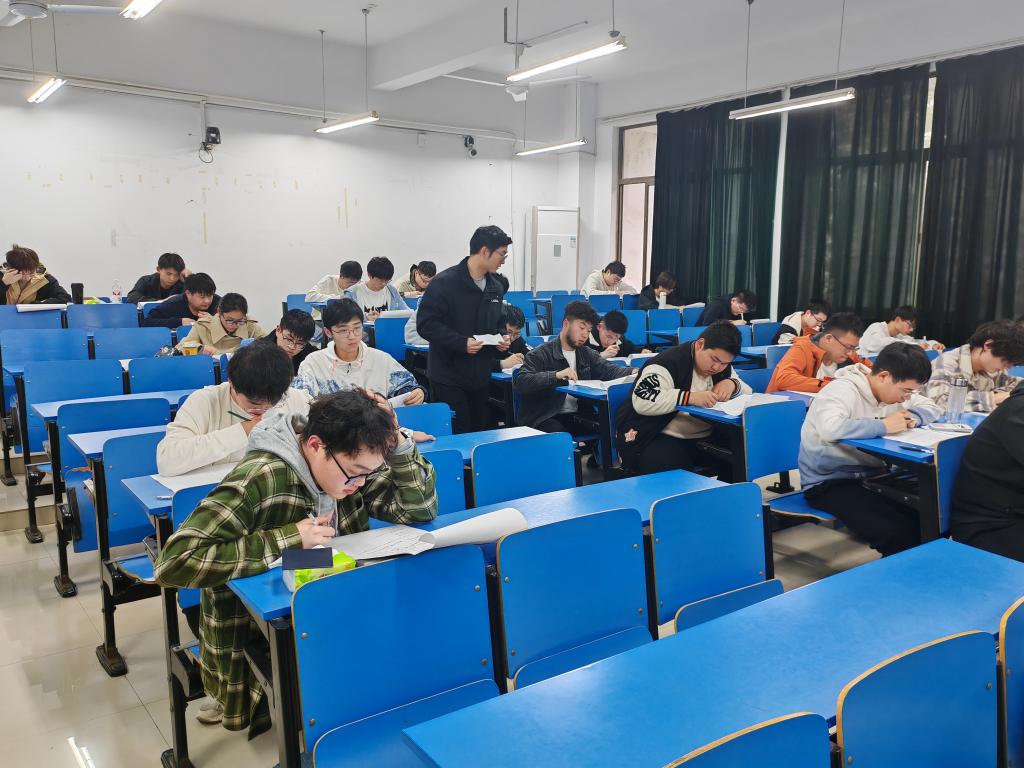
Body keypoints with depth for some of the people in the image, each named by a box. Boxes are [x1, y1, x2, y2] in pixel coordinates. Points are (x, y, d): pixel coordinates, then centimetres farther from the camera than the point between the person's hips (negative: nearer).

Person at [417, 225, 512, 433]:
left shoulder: (495, 286, 10)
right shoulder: (445, 282, -13)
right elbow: (426, 323, -17)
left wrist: (502, 338, 1)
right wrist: (461, 342, -24)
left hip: (482, 377, 7)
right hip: (449, 378, -7)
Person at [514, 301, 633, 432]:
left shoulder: (587, 354, 17)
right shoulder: (541, 354, -5)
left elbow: (608, 369, 5)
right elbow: (519, 381, -18)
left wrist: (632, 372, -17)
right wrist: (556, 375, -29)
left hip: (577, 415, 6)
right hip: (545, 419, -6)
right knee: (559, 434, -34)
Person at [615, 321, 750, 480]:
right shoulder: (668, 363, -17)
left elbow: (747, 392, 13)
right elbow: (642, 402, -29)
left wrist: (732, 384, -10)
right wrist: (690, 397, -34)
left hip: (704, 438, 8)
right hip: (657, 439, -7)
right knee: (677, 477, -36)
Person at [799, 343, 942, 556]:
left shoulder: (892, 389, 7)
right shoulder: (842, 391, -19)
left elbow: (932, 407, 17)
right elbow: (829, 428, -38)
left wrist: (914, 417, -6)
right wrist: (882, 426, -28)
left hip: (870, 474, 8)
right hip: (829, 483, -8)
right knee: (897, 534, -27)